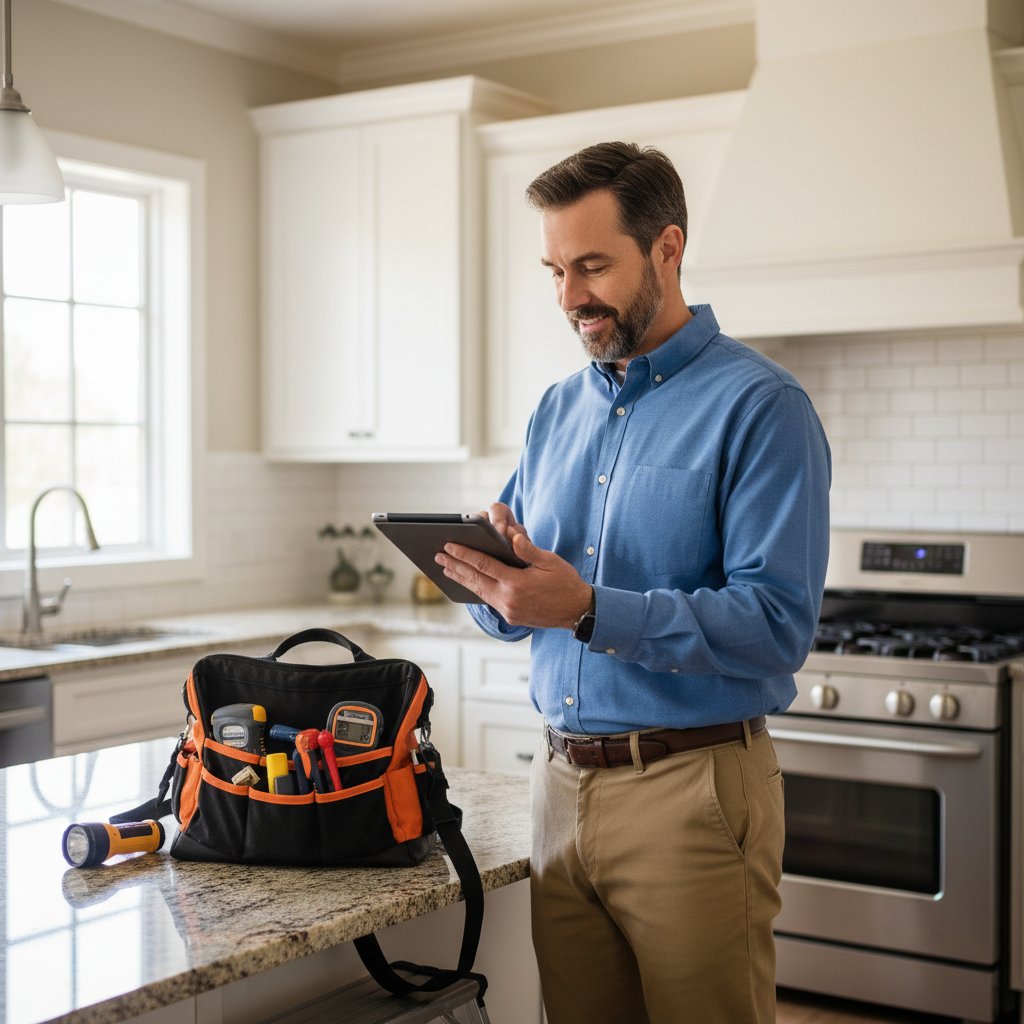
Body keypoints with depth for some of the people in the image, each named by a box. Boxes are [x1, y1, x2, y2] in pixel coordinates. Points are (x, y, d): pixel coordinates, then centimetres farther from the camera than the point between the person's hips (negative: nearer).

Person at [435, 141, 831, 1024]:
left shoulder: (759, 406, -10)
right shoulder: (557, 411, 12)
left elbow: (776, 626, -19)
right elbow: (515, 612, 16)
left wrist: (589, 609, -26)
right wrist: (498, 587, -8)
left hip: (694, 788, -6)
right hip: (562, 781, 6)